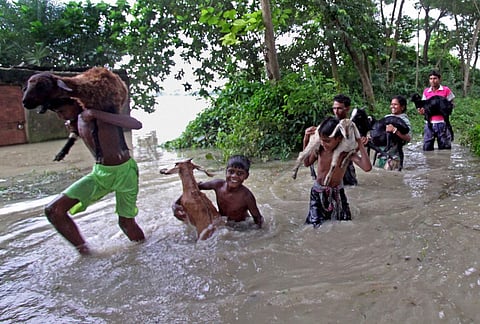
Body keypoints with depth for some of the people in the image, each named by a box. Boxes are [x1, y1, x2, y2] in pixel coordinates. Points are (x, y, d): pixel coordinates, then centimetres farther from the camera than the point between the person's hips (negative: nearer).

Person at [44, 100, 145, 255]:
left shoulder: (102, 113, -22)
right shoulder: (77, 119, 1)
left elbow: (137, 125, -38)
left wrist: (95, 114, -39)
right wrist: (74, 130, 2)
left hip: (124, 172, -6)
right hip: (99, 173, 6)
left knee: (126, 222, 1)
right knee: (53, 211, -5)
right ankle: (83, 250, 10)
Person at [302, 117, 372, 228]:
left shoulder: (346, 152, -21)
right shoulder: (319, 149, -14)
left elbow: (367, 167, -34)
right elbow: (307, 163, 5)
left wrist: (359, 143, -29)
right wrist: (306, 142, -6)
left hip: (336, 194, -1)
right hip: (318, 193, 1)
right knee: (316, 226, -1)